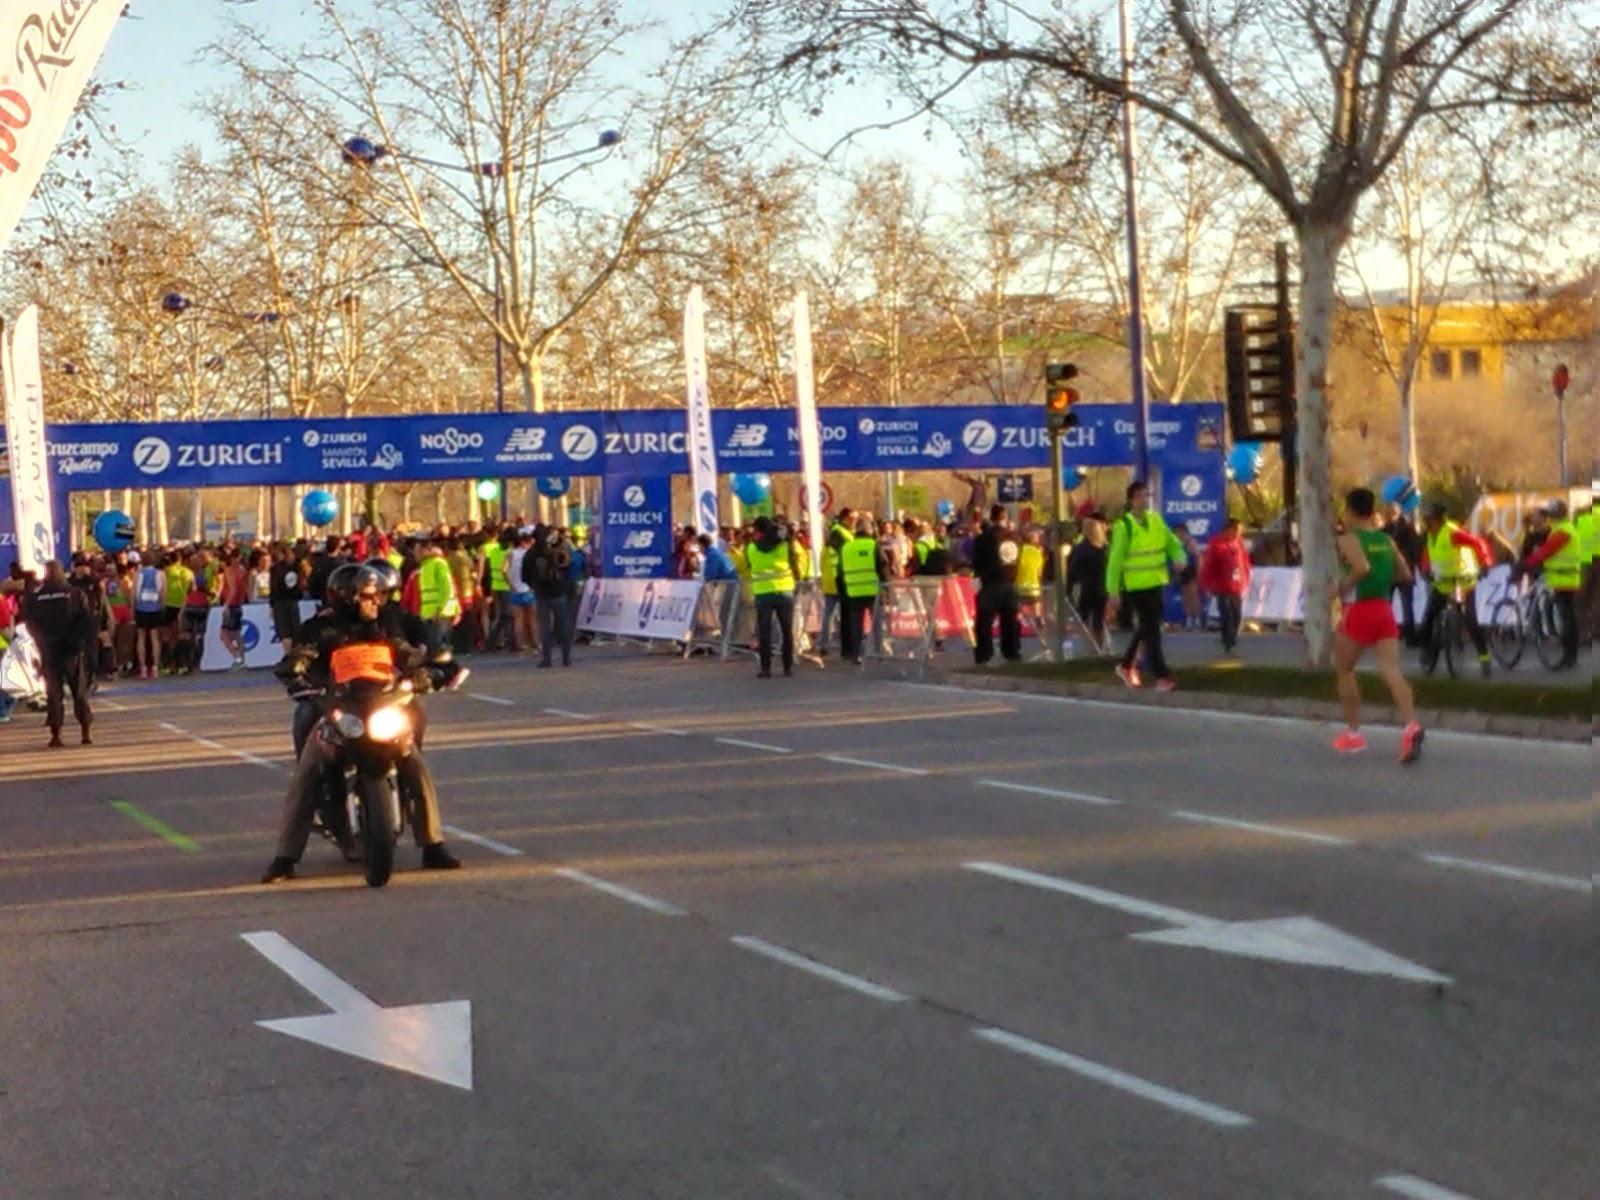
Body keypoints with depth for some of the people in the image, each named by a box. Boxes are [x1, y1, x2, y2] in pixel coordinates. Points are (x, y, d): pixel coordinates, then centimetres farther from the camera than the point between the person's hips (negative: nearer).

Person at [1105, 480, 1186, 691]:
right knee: (1151, 629, -7)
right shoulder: (1123, 526, -11)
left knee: (1145, 627, 17)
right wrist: (1113, 592, -13)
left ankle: (1127, 665, 35)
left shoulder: (1156, 520, 7)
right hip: (1136, 585, -6)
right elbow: (1115, 560, -10)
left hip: (1156, 583, 6)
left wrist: (1179, 558, -15)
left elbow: (1173, 543, 9)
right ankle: (1162, 676, -4)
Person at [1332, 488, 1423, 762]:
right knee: (1391, 670, -9)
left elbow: (1362, 567, -25)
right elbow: (1405, 574, 13)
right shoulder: (1386, 540, 12)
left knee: (1344, 670, 16)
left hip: (1359, 611, -5)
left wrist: (1344, 586, -11)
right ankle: (1410, 726, -32)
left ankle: (1353, 733, 19)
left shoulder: (1348, 539, -7)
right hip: (1385, 610, 5)